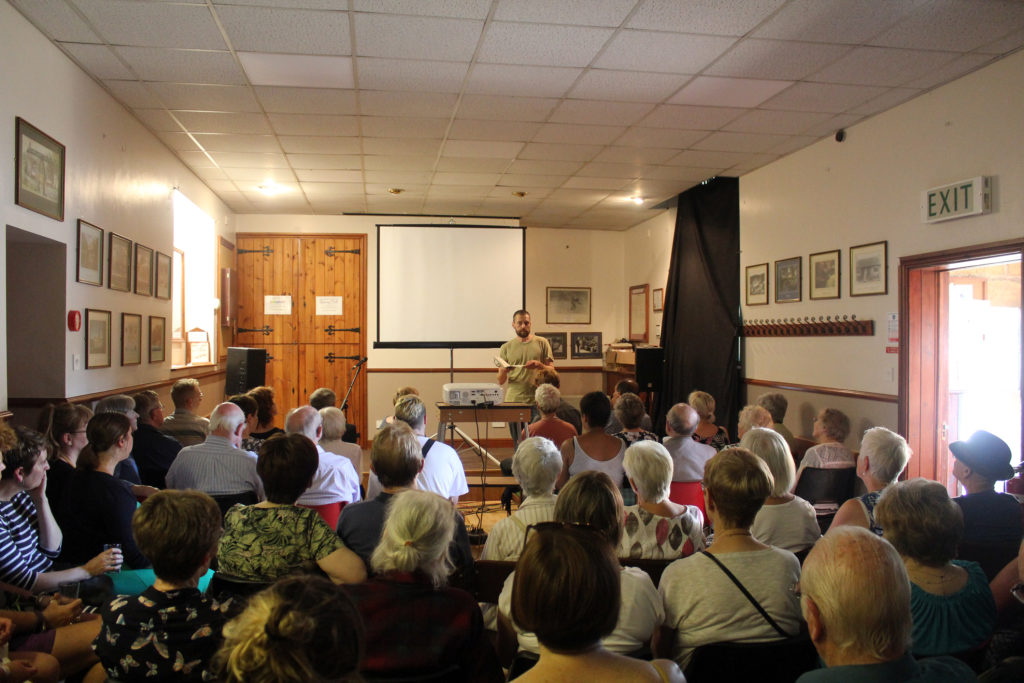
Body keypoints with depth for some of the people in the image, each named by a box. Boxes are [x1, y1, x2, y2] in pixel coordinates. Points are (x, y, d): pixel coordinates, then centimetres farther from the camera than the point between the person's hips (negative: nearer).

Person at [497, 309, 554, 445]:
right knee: (518, 443, 5)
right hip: (514, 400, 1)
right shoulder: (506, 347, 9)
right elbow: (500, 381, 7)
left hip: (537, 401, -1)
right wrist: (503, 371, -16)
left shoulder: (541, 343, 7)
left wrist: (540, 366, -15)